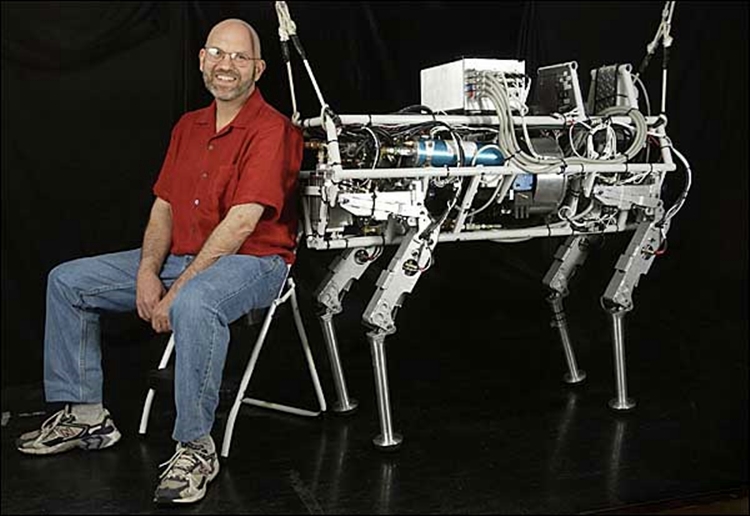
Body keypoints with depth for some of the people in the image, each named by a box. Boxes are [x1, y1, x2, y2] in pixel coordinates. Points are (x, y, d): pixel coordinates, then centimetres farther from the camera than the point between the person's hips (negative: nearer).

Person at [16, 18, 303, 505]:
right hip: (182, 257, 8)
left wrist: (176, 290, -22)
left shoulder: (272, 130, -13)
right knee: (67, 281, 6)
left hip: (252, 261, -8)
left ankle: (196, 447, -27)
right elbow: (164, 206, 12)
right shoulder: (188, 126, 14)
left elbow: (241, 224, -22)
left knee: (194, 304, -42)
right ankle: (85, 414, 11)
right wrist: (148, 271, -5)